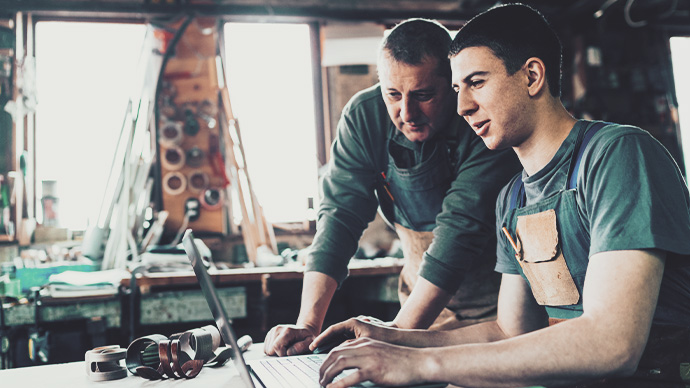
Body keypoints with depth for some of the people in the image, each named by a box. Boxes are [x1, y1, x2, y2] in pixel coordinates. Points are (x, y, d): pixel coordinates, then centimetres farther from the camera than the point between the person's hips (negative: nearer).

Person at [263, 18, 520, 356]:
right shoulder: (363, 116, -12)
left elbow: (462, 227, -30)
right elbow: (341, 213, -15)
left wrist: (398, 333, -38)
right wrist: (308, 325, -25)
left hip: (493, 302, -3)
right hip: (423, 297, 3)